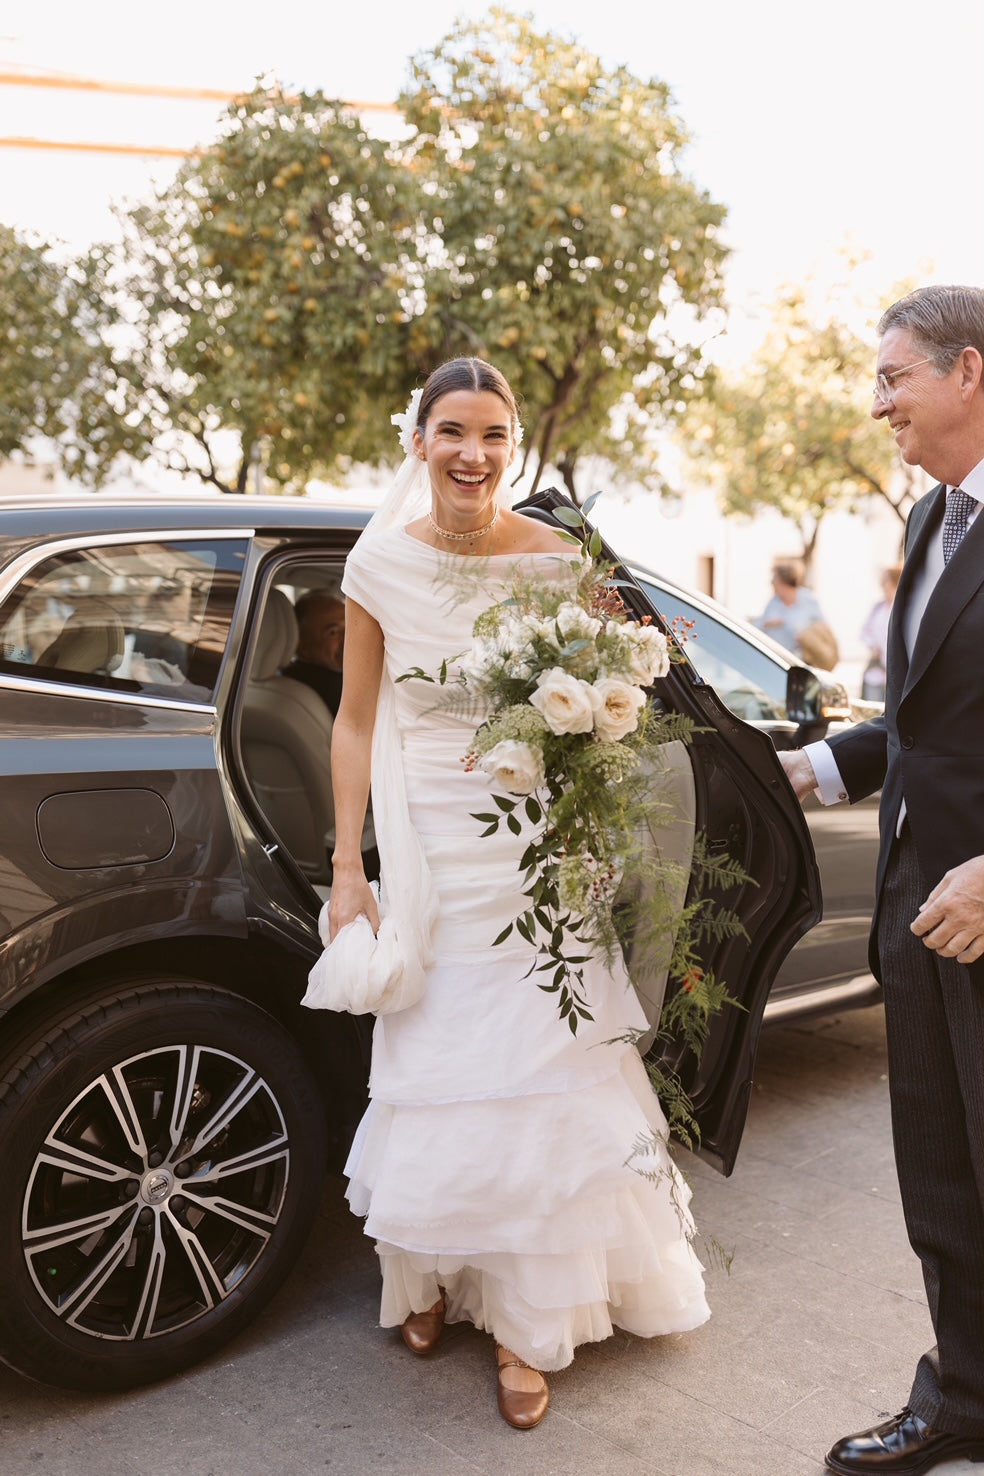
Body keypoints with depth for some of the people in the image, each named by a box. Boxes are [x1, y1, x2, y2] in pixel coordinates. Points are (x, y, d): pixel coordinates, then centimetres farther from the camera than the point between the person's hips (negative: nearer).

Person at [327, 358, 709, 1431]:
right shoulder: (383, 562, -3)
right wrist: (349, 869, 0)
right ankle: (431, 1275, 34)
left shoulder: (556, 562, -5)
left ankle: (526, 1324, 19)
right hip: (430, 851, 1)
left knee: (539, 1069, 2)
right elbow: (357, 720, 2)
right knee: (433, 1055, 9)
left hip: (537, 855, 0)